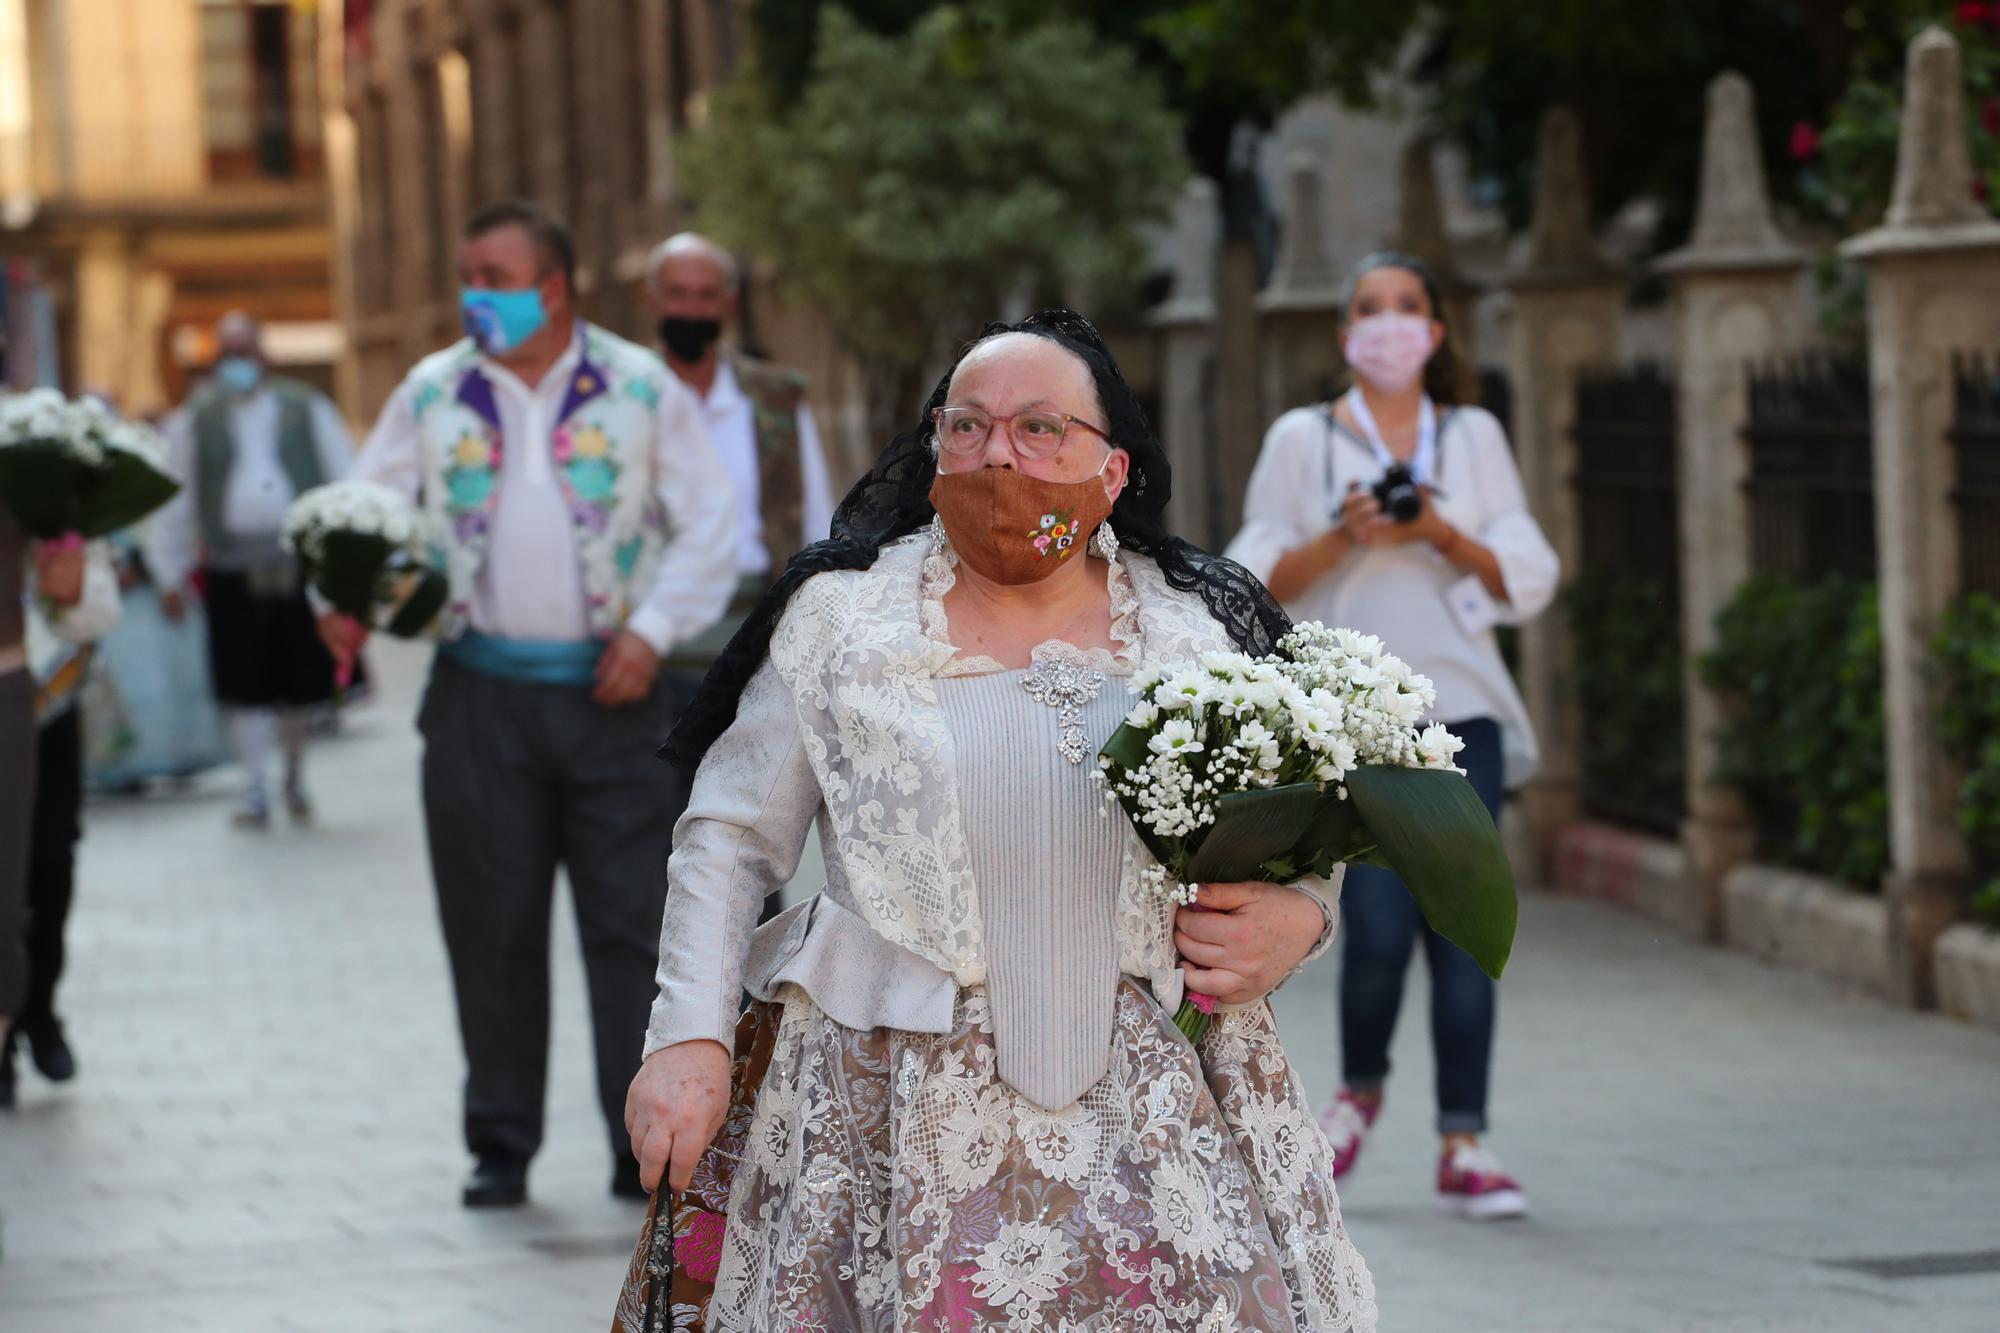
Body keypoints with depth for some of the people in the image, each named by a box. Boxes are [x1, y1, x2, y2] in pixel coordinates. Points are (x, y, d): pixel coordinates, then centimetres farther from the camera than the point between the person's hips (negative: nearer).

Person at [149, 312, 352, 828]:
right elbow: (174, 500, 13)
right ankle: (257, 786, 4)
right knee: (244, 688, -5)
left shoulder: (306, 408, 8)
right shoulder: (194, 418, 9)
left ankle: (295, 775, 26)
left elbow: (347, 480, 11)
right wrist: (171, 573, 11)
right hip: (234, 575, 0)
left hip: (305, 567, 0)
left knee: (303, 687, 5)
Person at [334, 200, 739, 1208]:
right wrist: (345, 604, -9)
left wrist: (654, 630, -9)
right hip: (482, 698, 2)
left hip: (612, 692, -2)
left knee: (634, 924, -3)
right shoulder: (434, 395, 8)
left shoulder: (641, 389, 3)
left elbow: (709, 523, 3)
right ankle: (501, 1146, 14)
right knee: (492, 928, 4)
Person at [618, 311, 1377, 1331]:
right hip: (894, 1113, -1)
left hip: (1150, 1100, 1)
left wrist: (1299, 918, -5)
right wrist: (688, 1037, -2)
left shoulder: (1202, 632, 8)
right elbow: (728, 838, 8)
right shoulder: (841, 617, 5)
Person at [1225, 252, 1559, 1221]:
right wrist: (1342, 538, -12)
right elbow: (1256, 583, 4)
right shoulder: (1302, 440, 9)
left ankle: (1464, 1148, 1)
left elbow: (1528, 581, 8)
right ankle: (1360, 1088, 16)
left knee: (1462, 928, -4)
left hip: (1461, 710, 2)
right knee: (1379, 925, -13)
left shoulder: (1475, 438, 13)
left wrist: (1443, 535, -8)